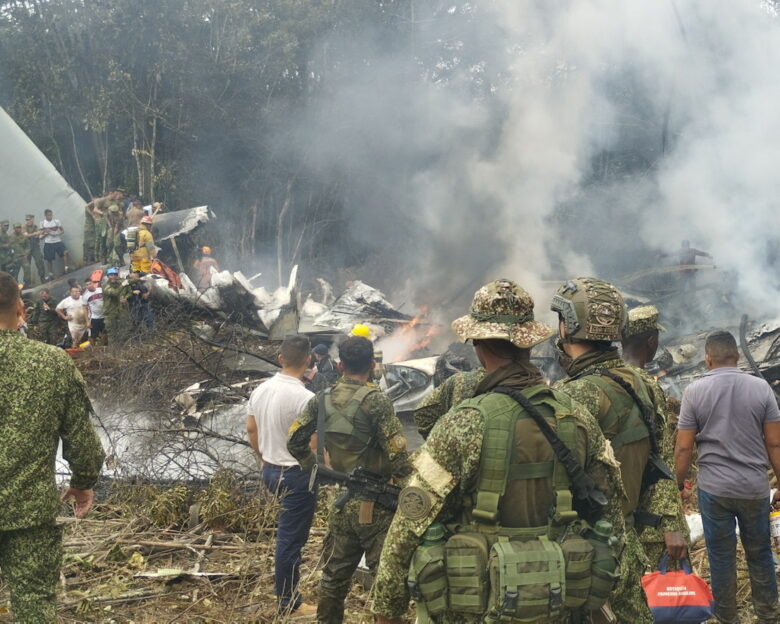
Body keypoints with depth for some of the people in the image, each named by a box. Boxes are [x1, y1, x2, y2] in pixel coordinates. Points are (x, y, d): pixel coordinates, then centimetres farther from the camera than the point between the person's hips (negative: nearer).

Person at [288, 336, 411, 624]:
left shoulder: (322, 399, 2)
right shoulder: (376, 401, -15)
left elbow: (294, 441, 9)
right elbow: (398, 457, -17)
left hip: (340, 503, 6)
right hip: (375, 507, -6)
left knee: (335, 574, 18)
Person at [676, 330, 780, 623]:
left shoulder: (695, 391, -7)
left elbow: (684, 447, -6)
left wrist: (678, 484, 7)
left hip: (713, 488, -1)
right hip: (755, 487, 1)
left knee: (722, 555, 10)